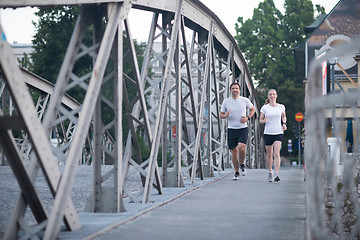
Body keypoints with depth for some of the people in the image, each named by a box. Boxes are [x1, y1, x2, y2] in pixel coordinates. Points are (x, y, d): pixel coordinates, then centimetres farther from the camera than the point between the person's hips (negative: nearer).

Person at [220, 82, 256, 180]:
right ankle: (236, 172, 16)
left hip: (243, 128, -1)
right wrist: (225, 115, -14)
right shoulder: (226, 101, 1)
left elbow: (252, 109, 14)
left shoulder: (245, 100, -1)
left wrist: (248, 117, -4)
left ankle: (242, 165, 5)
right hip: (231, 129, 1)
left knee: (241, 147, -22)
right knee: (234, 150, 2)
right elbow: (221, 114, 9)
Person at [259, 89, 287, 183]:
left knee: (276, 154, -16)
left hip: (278, 133, -1)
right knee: (269, 154, 10)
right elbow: (260, 120, 5)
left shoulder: (281, 107, 4)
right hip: (268, 133, 1)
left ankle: (277, 175, -20)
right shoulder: (264, 108, -1)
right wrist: (264, 120, -17)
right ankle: (270, 171, 33)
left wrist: (284, 124, 5)